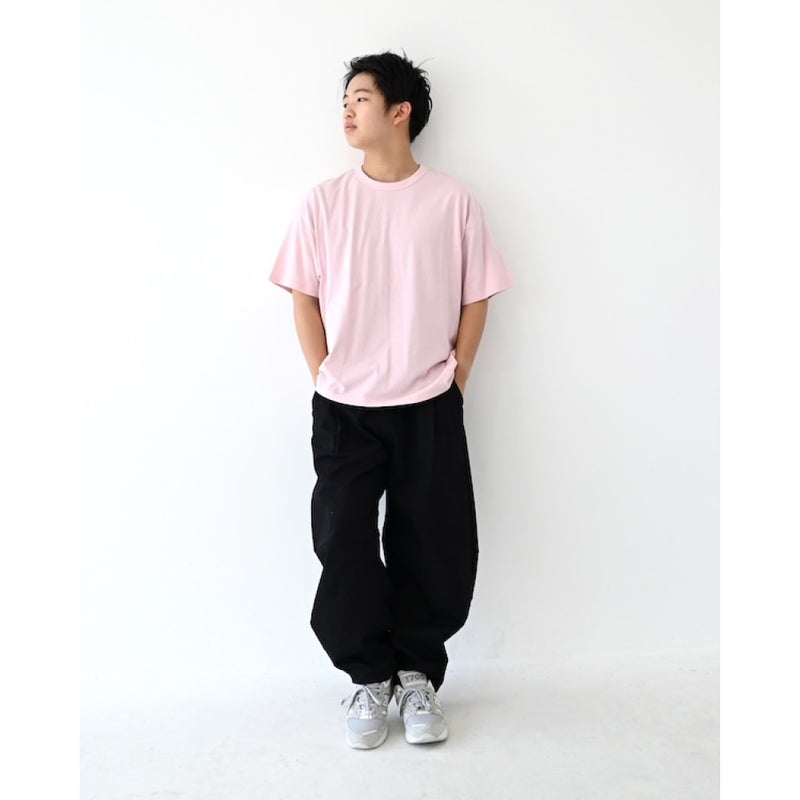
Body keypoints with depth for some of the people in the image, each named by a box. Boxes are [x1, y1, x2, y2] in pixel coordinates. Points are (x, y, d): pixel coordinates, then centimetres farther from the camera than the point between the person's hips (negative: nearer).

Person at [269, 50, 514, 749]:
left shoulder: (453, 200, -1)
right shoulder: (324, 201, 2)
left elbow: (476, 299, 3)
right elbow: (303, 296, 4)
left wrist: (453, 383, -1)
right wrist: (327, 380, -1)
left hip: (429, 410, -1)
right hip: (343, 410, 1)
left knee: (434, 550, 5)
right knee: (343, 546, 2)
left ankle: (418, 675, 25)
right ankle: (370, 678, 22)